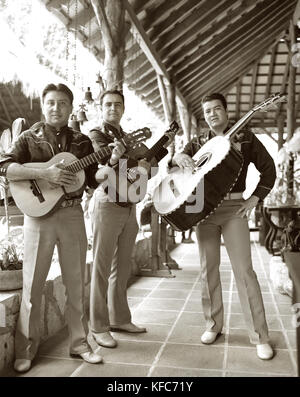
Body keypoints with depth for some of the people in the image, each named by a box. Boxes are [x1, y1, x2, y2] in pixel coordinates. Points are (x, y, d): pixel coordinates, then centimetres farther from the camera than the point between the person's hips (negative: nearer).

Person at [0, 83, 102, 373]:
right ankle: (25, 350, 18)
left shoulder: (82, 142, 10)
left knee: (76, 283, 8)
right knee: (32, 286, 3)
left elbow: (94, 180, 9)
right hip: (39, 213, -2)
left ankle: (79, 342, 23)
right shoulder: (29, 137, 4)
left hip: (72, 214, 3)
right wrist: (44, 173, -21)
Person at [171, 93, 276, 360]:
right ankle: (213, 325, 22)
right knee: (208, 268, 7)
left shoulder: (244, 137, 6)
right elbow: (171, 161, 7)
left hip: (233, 208, -3)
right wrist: (179, 157, -17)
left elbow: (268, 168, 5)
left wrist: (254, 199, -4)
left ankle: (260, 336, 2)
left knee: (244, 270, -7)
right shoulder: (199, 143, 14)